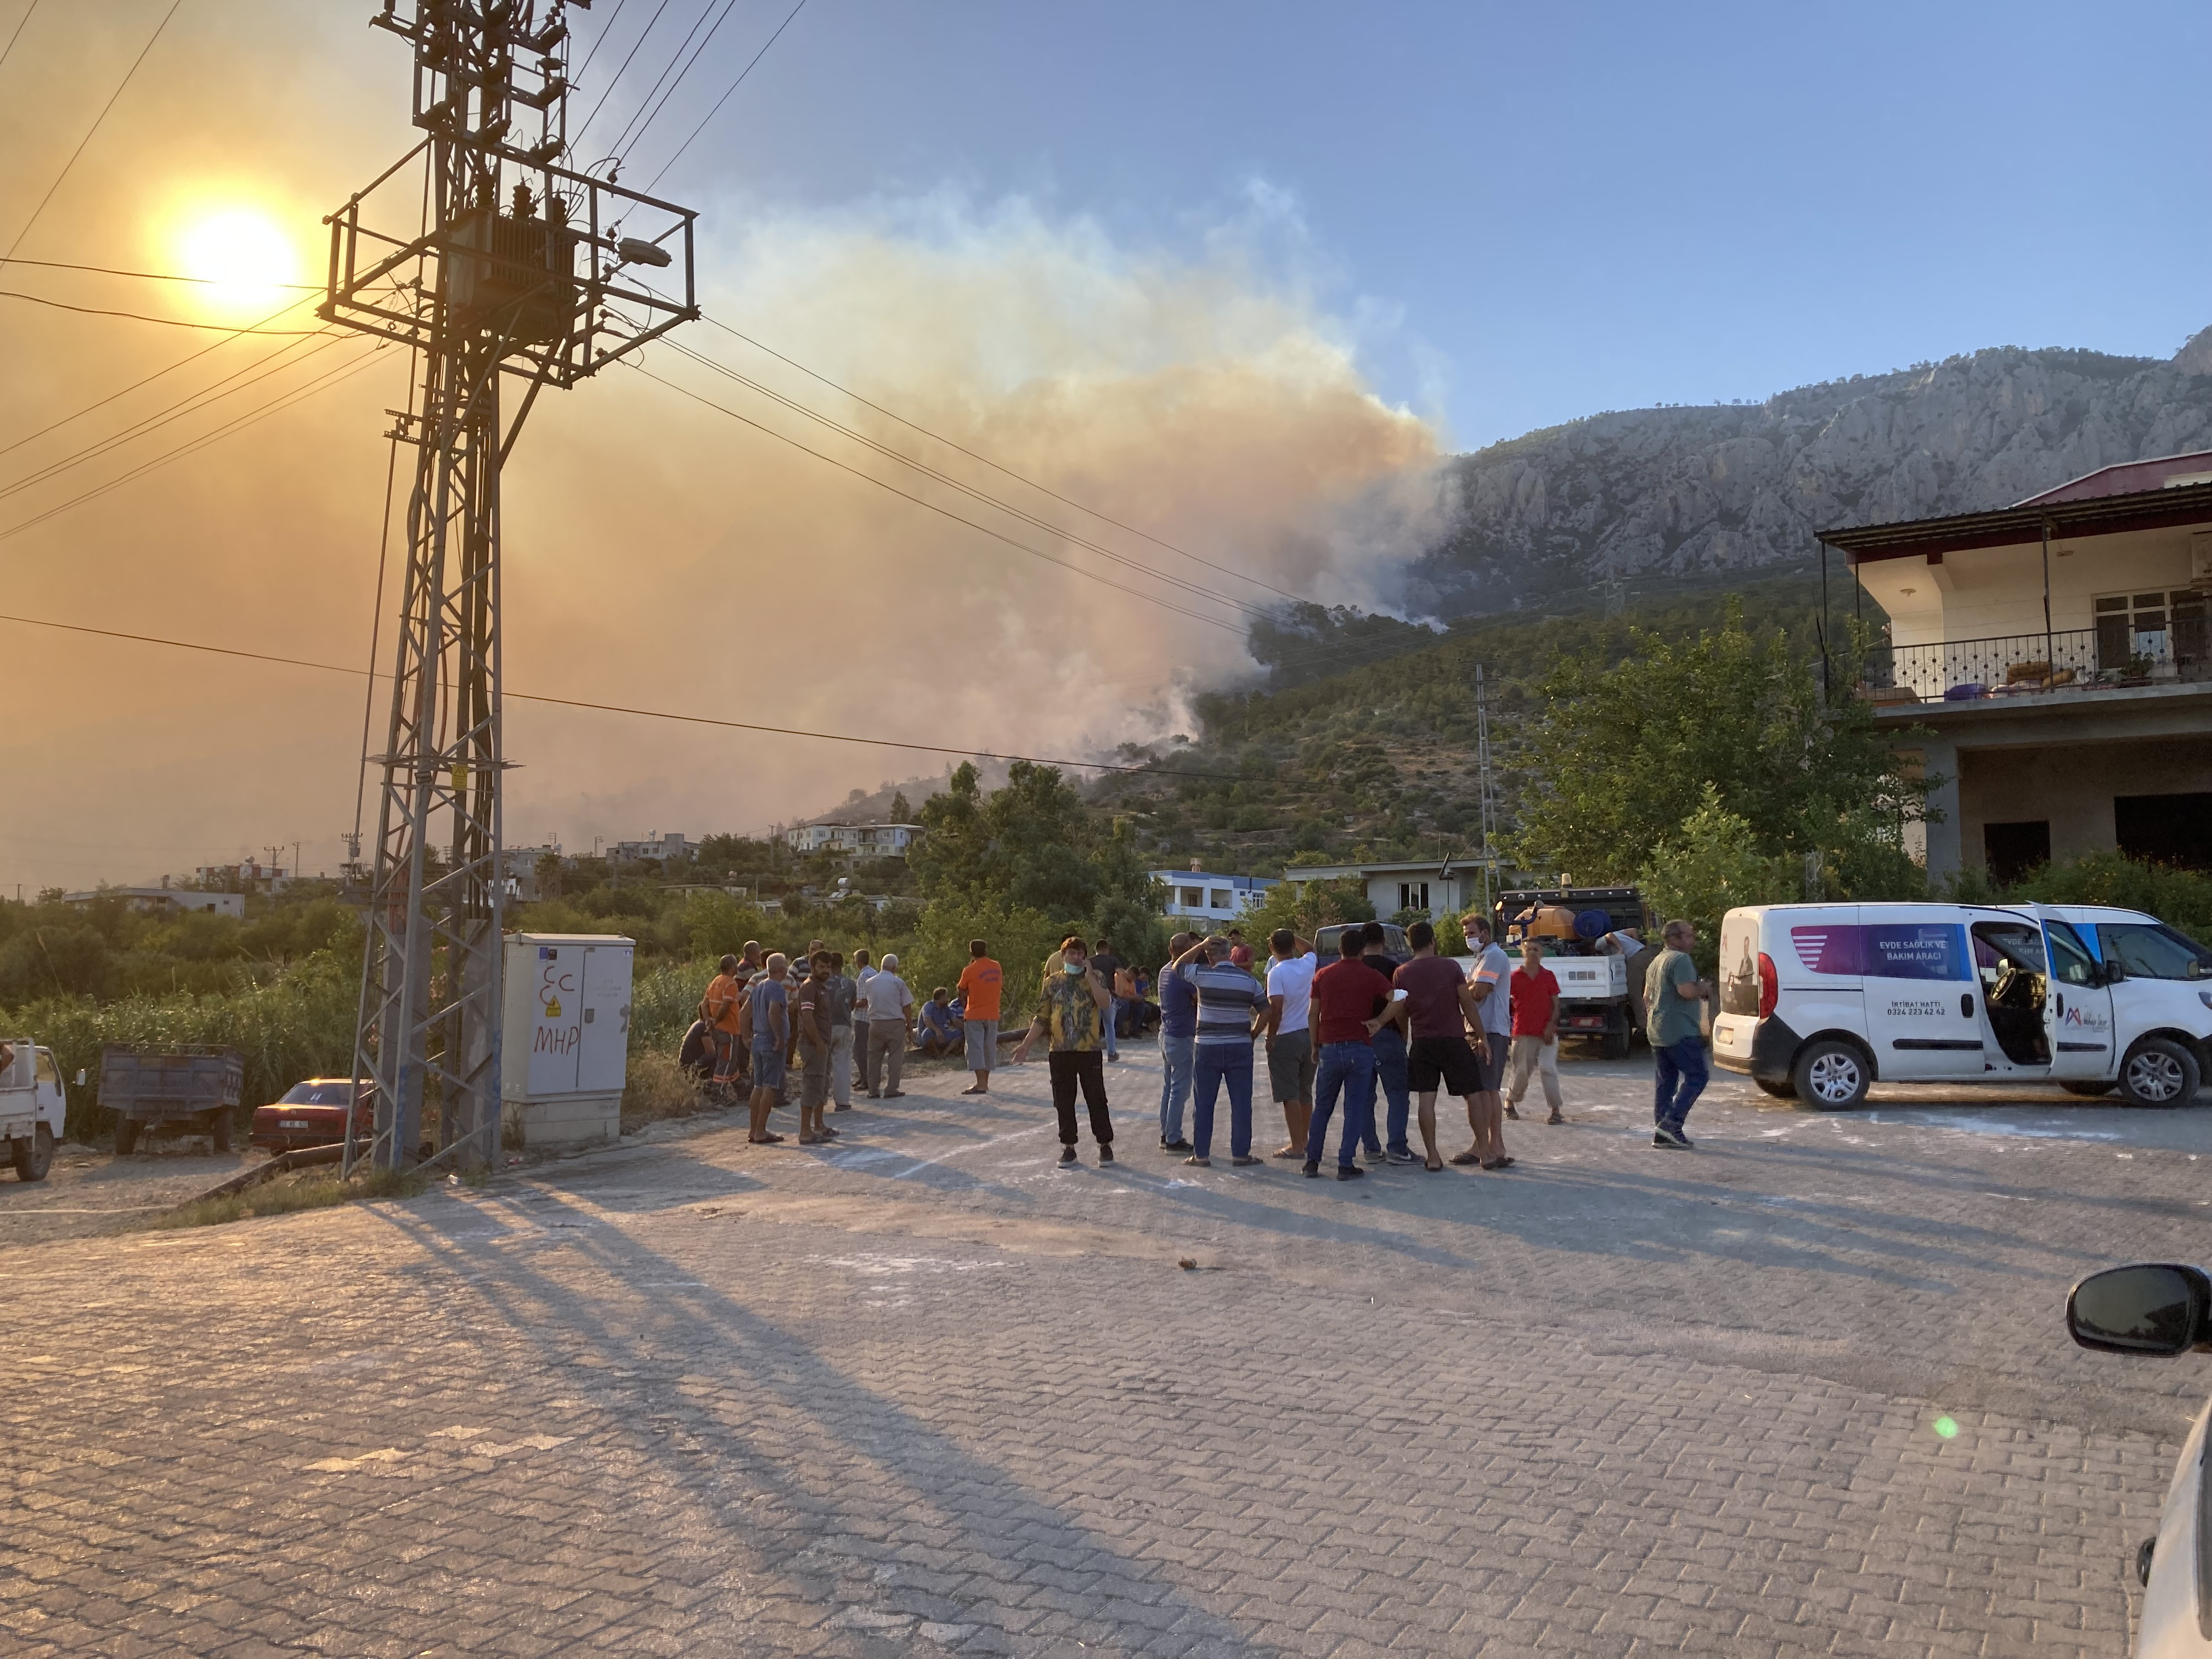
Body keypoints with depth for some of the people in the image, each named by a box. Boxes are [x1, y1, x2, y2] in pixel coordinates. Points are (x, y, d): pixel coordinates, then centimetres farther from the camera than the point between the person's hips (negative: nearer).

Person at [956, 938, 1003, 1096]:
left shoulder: (969, 970, -10)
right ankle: (985, 1082, 19)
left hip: (974, 1016, -5)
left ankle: (981, 1084, -13)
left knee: (976, 1048, -5)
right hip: (993, 1015, 5)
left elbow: (962, 991, 1)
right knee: (989, 1048, 12)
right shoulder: (997, 968, 4)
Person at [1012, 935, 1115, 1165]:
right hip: (1060, 1051, 2)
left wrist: (1089, 976, -17)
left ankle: (1105, 1145, 14)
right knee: (1064, 1102, 8)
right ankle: (1068, 1147, 19)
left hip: (1090, 1050, -2)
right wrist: (1026, 1044, 2)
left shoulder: (1094, 977, 1)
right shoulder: (1052, 981, 7)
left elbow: (1105, 1002, -17)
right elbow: (1042, 1017, 9)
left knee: (1096, 1100, 3)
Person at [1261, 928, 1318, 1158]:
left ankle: (1296, 1146, -2)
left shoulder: (1277, 972, -15)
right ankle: (1303, 1141, 24)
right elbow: (1310, 950, 28)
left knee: (1290, 1095, -2)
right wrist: (1292, 935, 21)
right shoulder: (1307, 964, 3)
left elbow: (1276, 1007, -23)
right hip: (1309, 1035, 6)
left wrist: (1271, 1037, -13)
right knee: (1305, 1093, 15)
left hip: (1286, 1038, -6)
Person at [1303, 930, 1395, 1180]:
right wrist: (1378, 1021, -1)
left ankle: (1312, 1161, 13)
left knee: (1322, 1108, 13)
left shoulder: (1323, 976, 8)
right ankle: (1345, 1165, 1)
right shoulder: (1371, 976, 1)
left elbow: (1314, 1014, 9)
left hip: (1330, 1048, 2)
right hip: (1360, 1049, -2)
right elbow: (1396, 1000, -13)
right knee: (1355, 1109, 3)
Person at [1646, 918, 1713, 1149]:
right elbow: (1687, 991, -25)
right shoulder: (1681, 959, -12)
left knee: (1666, 1080, 11)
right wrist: (1704, 989, -6)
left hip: (1657, 1032, 10)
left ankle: (1662, 1134, 11)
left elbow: (1647, 996, 26)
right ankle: (1671, 1123, -14)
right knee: (1696, 1076, -5)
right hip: (1681, 1032, -10)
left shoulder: (1657, 961, 19)